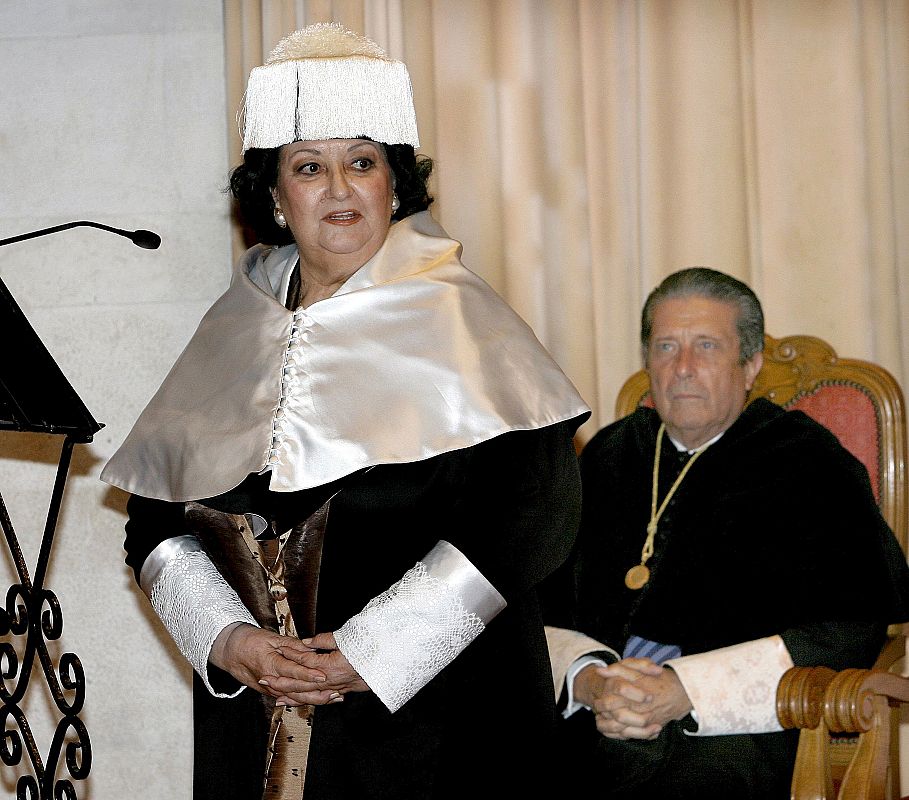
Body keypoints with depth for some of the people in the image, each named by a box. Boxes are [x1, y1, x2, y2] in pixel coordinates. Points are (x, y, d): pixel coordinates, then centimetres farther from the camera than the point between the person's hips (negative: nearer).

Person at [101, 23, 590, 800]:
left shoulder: (458, 320, -3)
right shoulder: (234, 330, 9)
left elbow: (535, 506, -13)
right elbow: (156, 518, 9)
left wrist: (375, 646, -15)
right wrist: (228, 641, -8)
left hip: (430, 713, -3)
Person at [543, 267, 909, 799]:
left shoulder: (808, 464, 9)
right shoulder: (610, 454, 24)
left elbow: (856, 627, -4)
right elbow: (541, 605, 17)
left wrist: (684, 691, -11)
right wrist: (589, 680, -7)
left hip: (741, 731, -3)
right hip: (584, 723, 4)